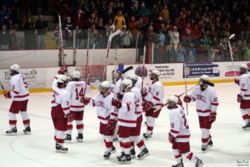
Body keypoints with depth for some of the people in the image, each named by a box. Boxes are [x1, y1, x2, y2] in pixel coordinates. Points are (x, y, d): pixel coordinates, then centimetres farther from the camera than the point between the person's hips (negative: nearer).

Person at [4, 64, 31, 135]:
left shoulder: (14, 78, -20)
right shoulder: (21, 76, 6)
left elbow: (16, 91, -23)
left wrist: (9, 94, -9)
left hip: (19, 98, -9)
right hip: (25, 96, 9)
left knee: (12, 112, 2)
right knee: (24, 111, 19)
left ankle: (13, 129, 2)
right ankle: (27, 128, 20)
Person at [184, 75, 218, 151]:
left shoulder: (211, 90, -21)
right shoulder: (197, 88, -5)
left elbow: (215, 102, -18)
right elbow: (193, 96, 10)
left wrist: (213, 113, -19)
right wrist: (189, 98, -13)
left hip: (208, 112, -6)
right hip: (200, 112, 6)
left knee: (205, 128, -5)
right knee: (203, 128, 16)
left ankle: (204, 144, 8)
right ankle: (209, 140, 37)